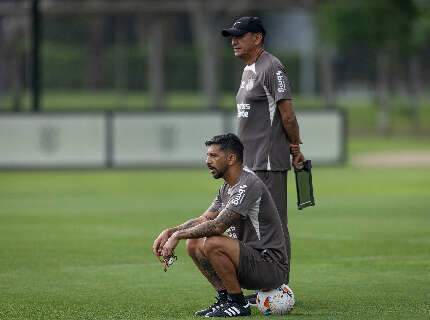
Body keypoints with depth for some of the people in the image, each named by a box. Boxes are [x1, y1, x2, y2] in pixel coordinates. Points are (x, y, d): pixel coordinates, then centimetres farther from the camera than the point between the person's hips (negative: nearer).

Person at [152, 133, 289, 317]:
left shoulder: (248, 185, -19)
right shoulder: (227, 189, 13)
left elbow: (218, 226, -26)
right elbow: (203, 220, 13)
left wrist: (178, 235, -19)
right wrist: (170, 232, -3)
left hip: (270, 265, -10)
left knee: (213, 244, -28)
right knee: (194, 244, 4)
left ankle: (238, 304, -14)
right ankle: (225, 299, 6)